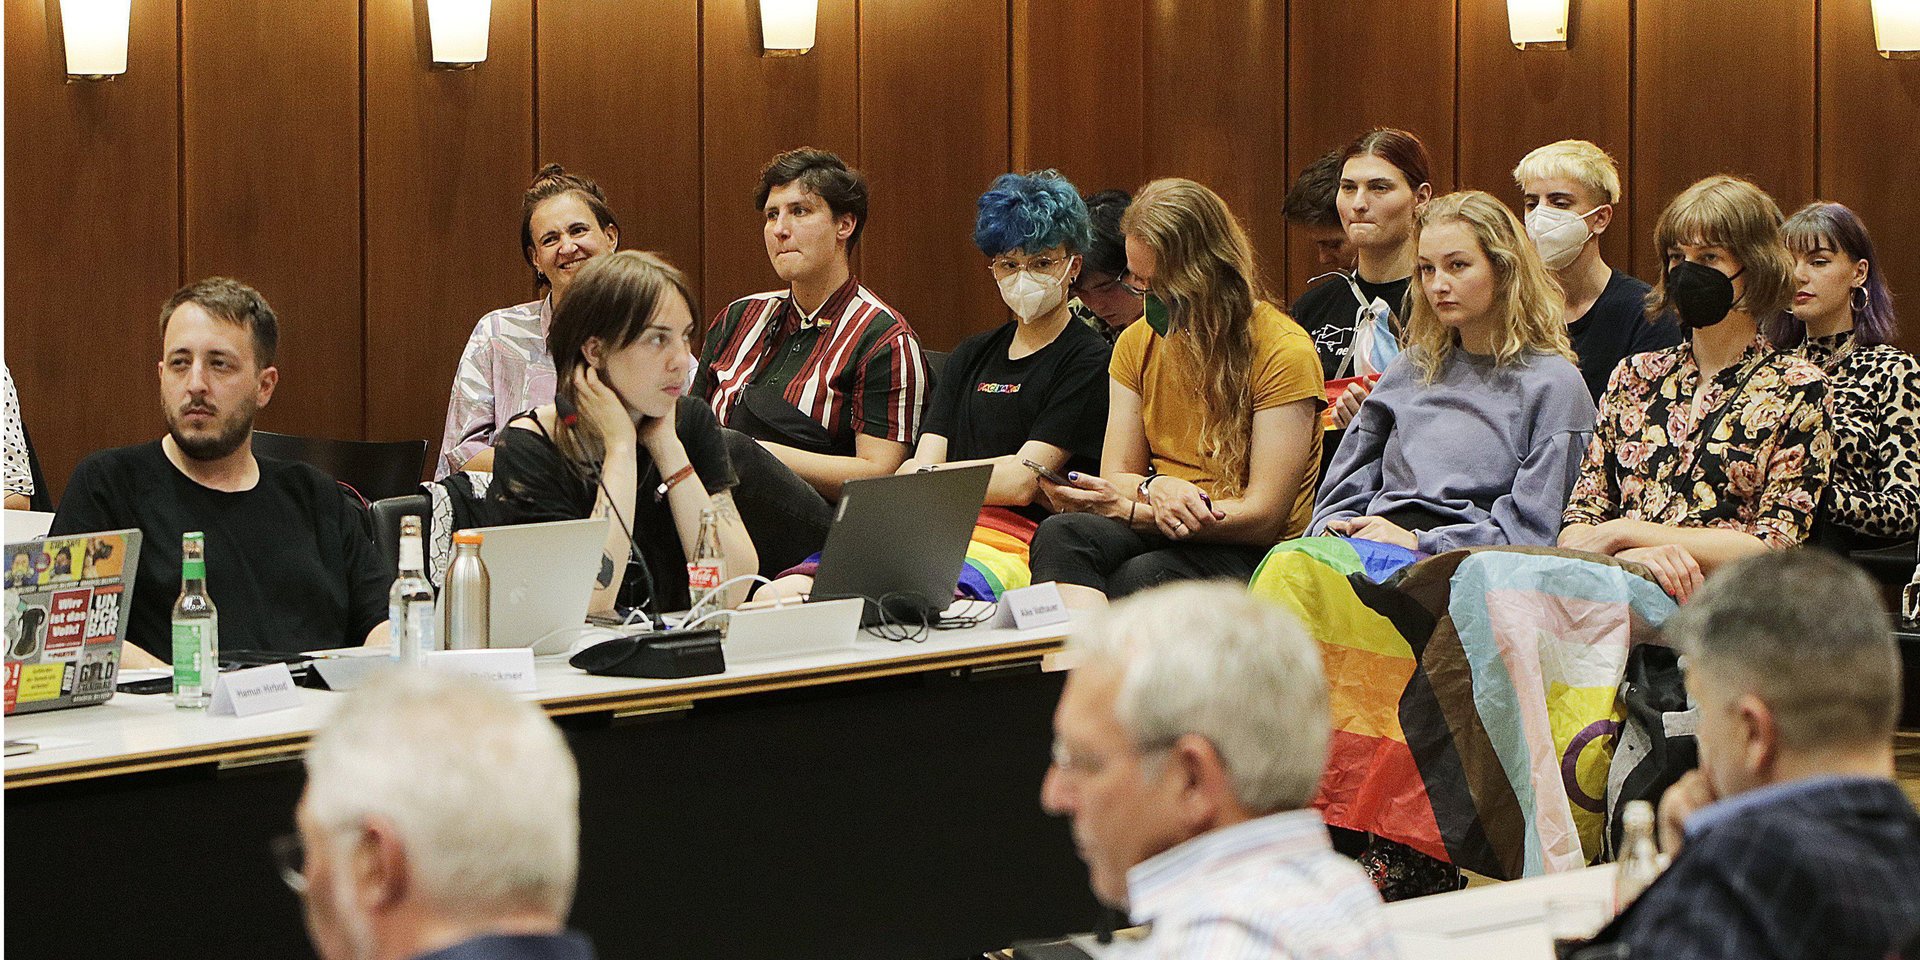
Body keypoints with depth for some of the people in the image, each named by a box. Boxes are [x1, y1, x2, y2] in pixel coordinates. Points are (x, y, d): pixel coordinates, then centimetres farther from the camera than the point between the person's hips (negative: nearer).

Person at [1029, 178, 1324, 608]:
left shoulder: (1283, 351, -7)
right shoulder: (1138, 343, 14)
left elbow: (1264, 515, -11)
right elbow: (1116, 477, 11)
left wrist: (1127, 507, -16)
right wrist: (1155, 488, -16)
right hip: (1156, 533, 5)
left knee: (1141, 578, -40)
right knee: (1060, 534, -31)